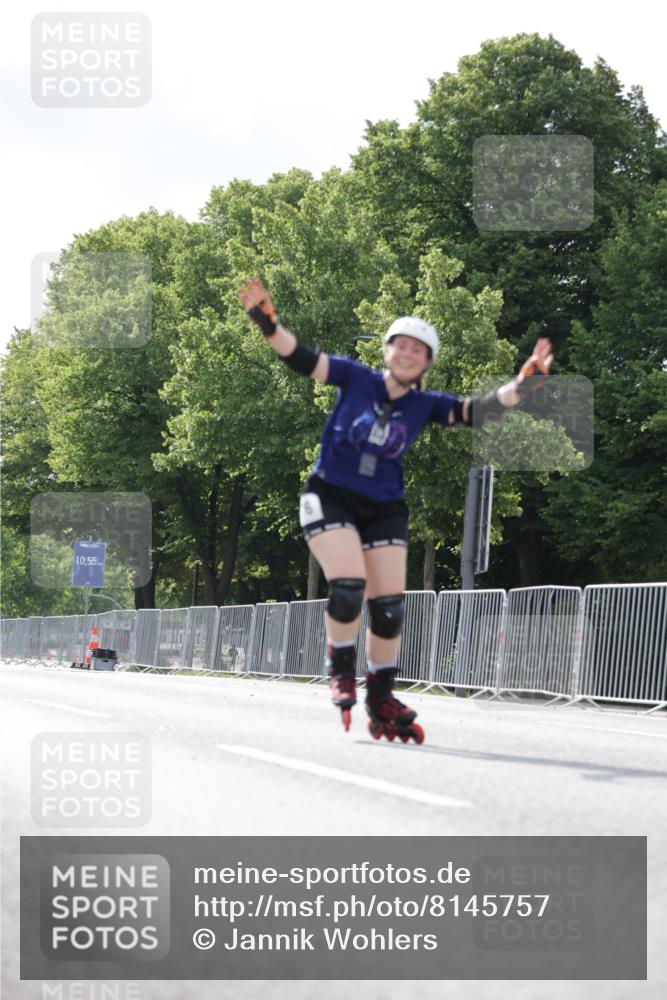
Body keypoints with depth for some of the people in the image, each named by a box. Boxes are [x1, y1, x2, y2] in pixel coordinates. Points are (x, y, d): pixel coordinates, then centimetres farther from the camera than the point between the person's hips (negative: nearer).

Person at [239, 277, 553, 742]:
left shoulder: (425, 405, 0)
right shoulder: (355, 378, -6)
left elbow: (479, 410, -8)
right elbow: (302, 358, -13)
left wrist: (525, 383, -23)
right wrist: (267, 321, -30)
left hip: (384, 508, 3)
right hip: (329, 497, -3)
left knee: (389, 604, 0)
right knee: (349, 584, -21)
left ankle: (381, 700, 15)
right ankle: (341, 673, 5)